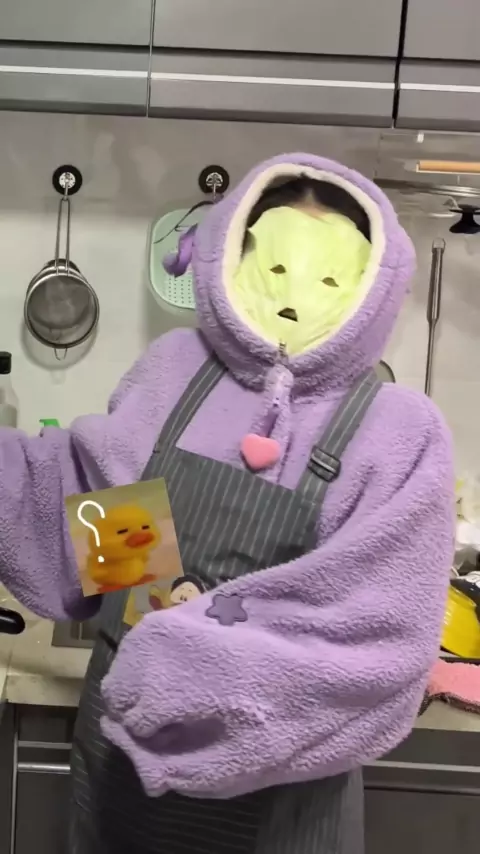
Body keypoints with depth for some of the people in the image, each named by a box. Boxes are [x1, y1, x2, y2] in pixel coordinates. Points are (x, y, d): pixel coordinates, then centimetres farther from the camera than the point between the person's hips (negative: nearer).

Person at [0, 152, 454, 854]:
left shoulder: (401, 432, -12)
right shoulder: (173, 370, -4)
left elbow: (378, 636, -18)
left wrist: (179, 662, -20)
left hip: (277, 786, -2)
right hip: (119, 752, 3)